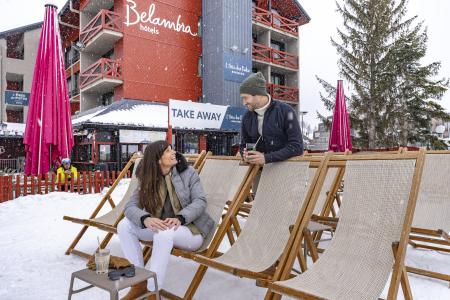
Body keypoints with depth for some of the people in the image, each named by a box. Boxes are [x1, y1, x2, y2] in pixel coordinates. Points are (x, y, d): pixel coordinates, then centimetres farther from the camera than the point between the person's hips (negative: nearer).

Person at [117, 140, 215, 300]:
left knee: (164, 233, -35)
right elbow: (130, 206, -10)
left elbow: (200, 201, -14)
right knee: (124, 225, -11)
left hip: (190, 228, -4)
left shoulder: (188, 172, -8)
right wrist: (145, 219, -34)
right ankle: (139, 283, -4)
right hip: (160, 227, 5)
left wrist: (179, 218, -32)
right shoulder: (146, 180, -2)